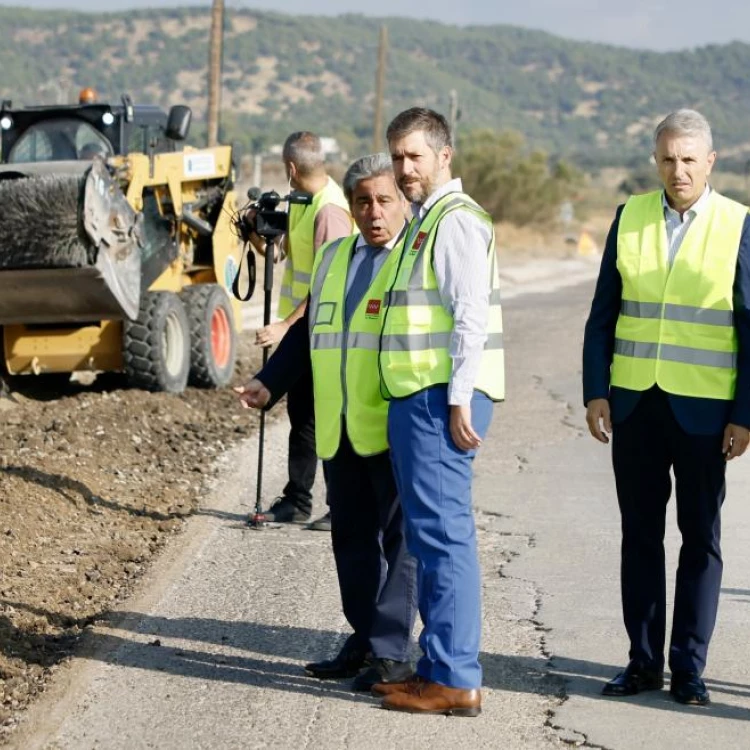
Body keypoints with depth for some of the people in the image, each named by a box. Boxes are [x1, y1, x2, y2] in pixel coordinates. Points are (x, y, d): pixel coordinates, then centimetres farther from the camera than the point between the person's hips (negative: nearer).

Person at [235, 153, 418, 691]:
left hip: (396, 431, -7)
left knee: (398, 537, -3)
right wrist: (269, 385, 12)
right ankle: (363, 640, 21)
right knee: (352, 536, 11)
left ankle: (392, 651, 0)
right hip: (339, 431, 7)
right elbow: (307, 331, 23)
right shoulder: (332, 259, 17)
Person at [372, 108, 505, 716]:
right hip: (421, 397, 11)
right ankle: (440, 668, 20)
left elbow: (471, 317, -17)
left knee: (443, 534, -10)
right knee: (431, 536, 14)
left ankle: (455, 680, -7)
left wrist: (459, 399, -21)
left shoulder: (455, 220, -10)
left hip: (441, 400, -11)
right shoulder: (425, 222, 21)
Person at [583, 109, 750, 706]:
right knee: (640, 535, 8)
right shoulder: (630, 217, 6)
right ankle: (644, 661, 17)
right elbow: (603, 314, 8)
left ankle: (689, 667, 13)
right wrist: (595, 393, 0)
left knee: (700, 538, 5)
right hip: (635, 403, 3)